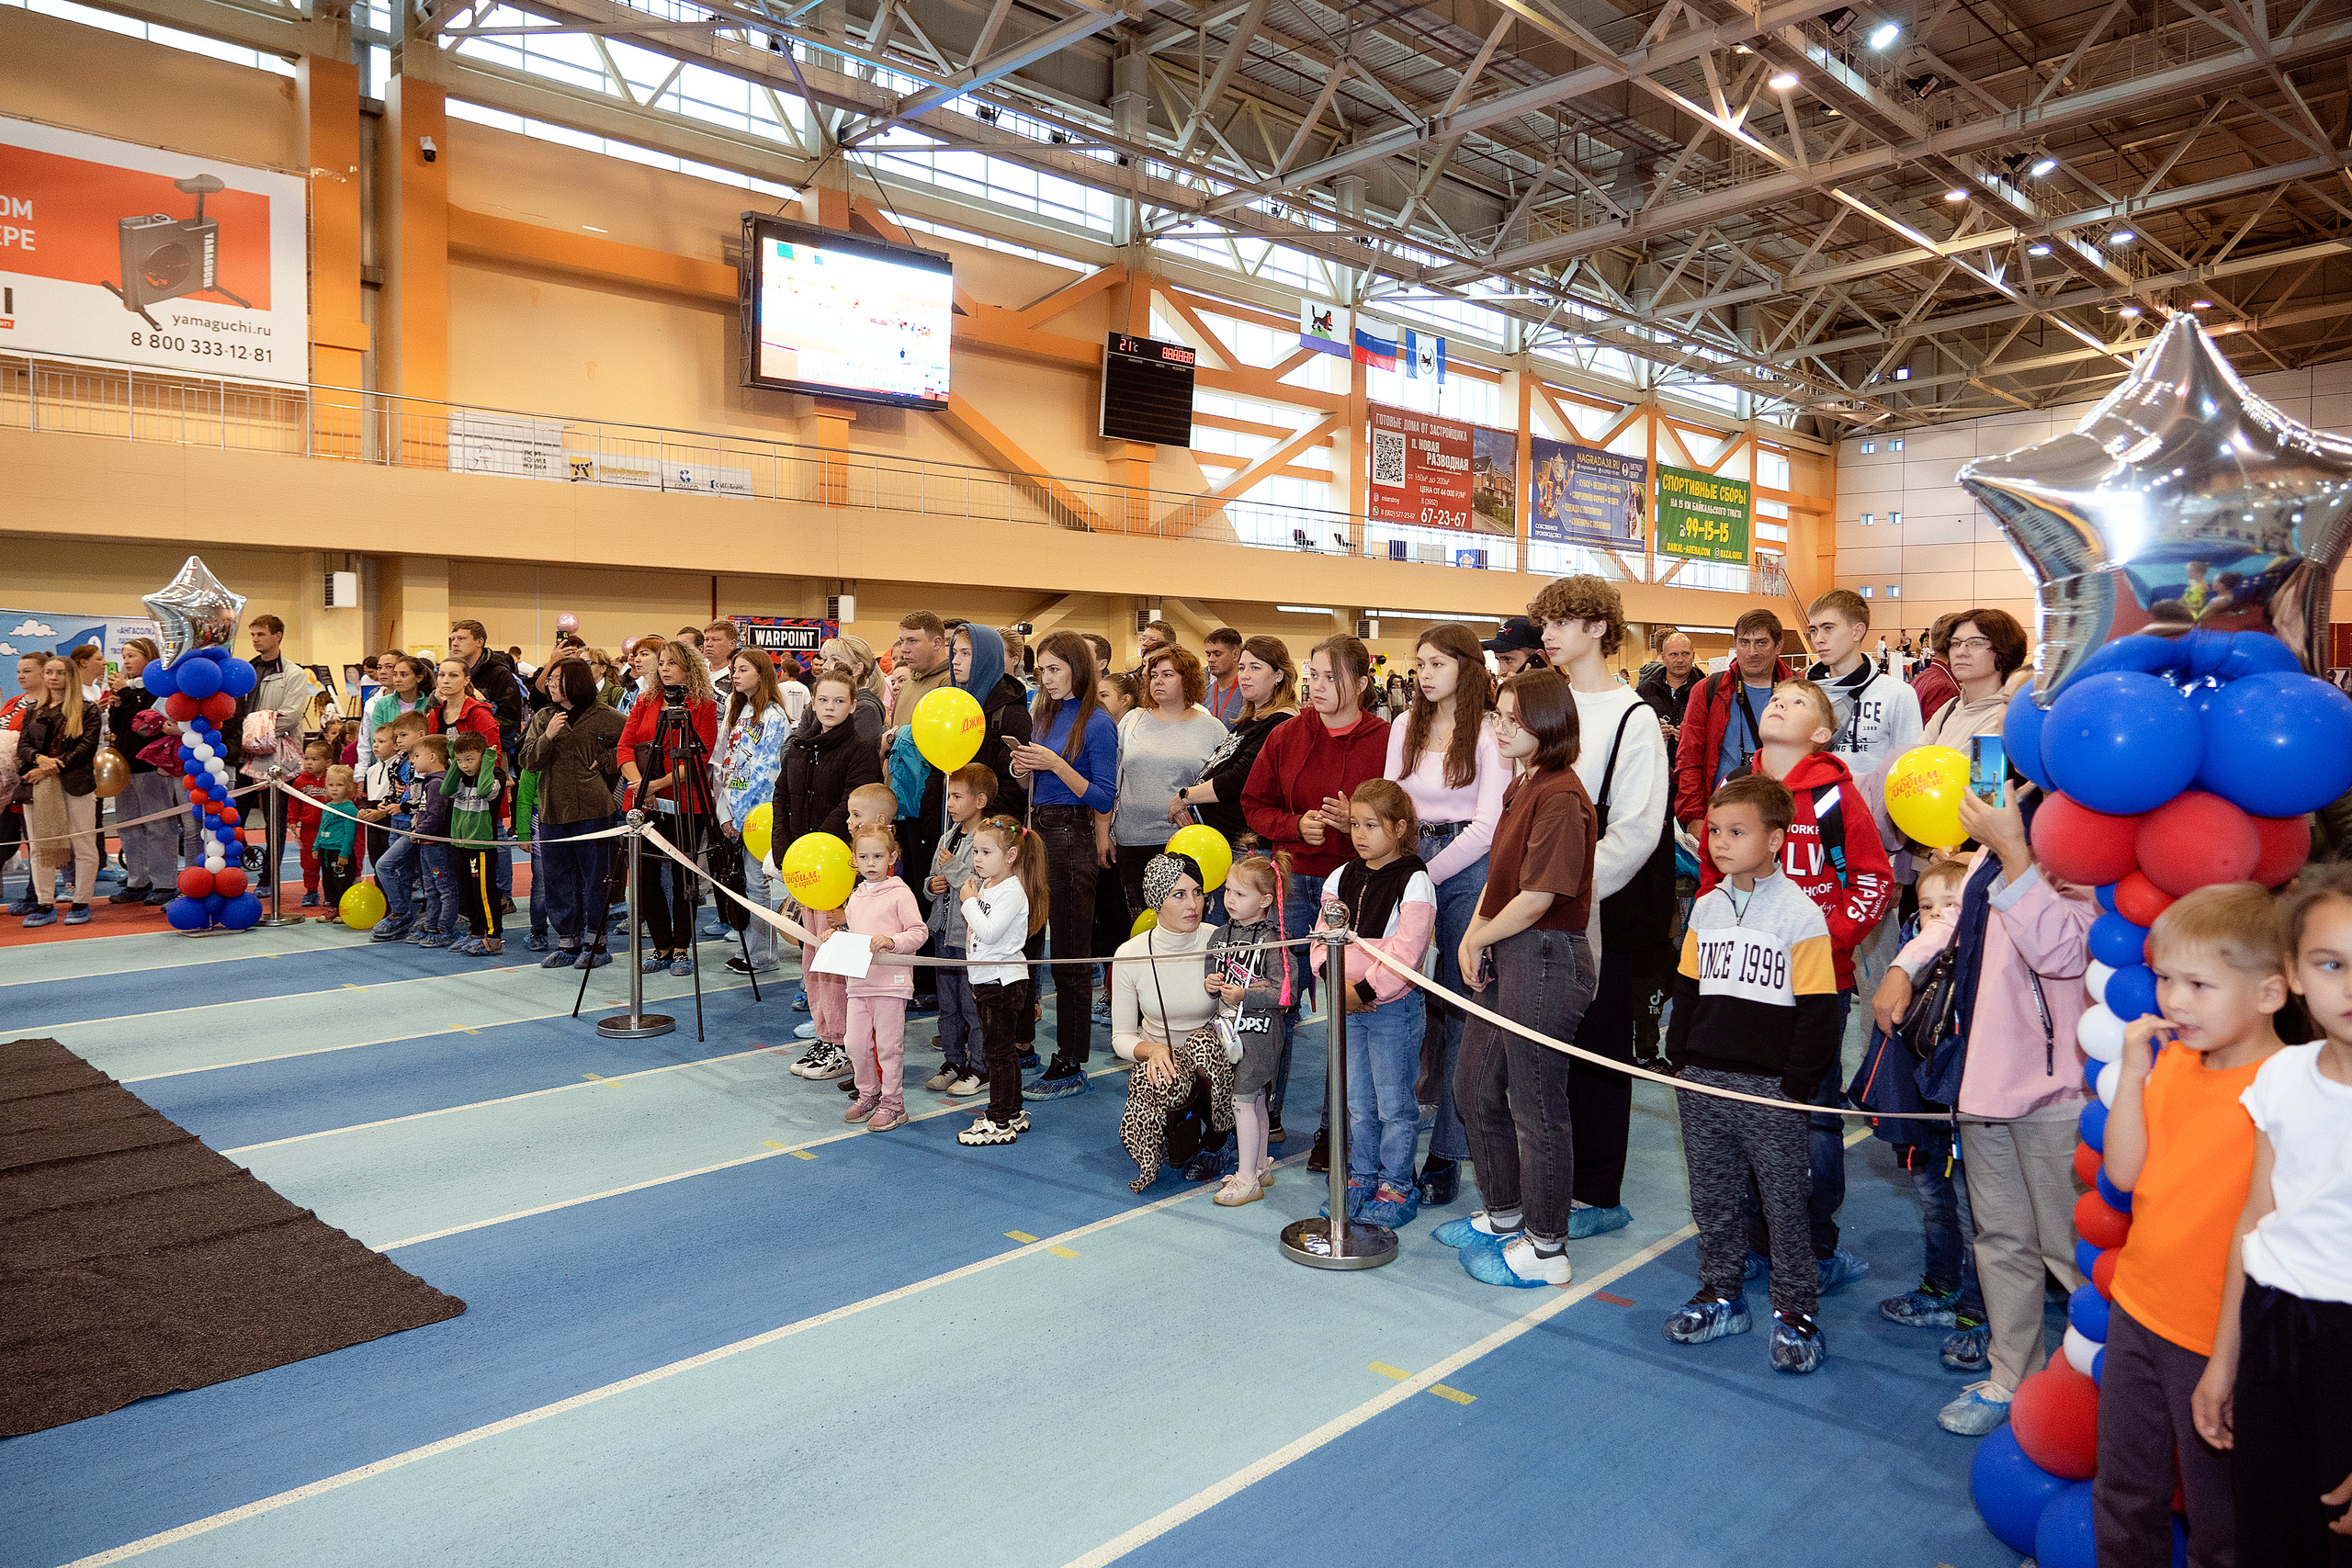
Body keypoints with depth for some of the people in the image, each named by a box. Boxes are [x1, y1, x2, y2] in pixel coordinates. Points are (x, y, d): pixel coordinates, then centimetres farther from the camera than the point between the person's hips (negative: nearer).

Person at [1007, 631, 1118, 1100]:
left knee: (1070, 955, -1)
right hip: (1037, 829, 7)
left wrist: (1056, 764, -18)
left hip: (1072, 837, -7)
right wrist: (1022, 768, -1)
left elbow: (1104, 799, -12)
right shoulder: (1042, 714, 12)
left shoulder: (1096, 723, -9)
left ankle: (1070, 1067, 8)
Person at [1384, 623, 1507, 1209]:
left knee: (1457, 1005, -1)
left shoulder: (1490, 731, -4)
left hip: (1466, 870, -4)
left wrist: (1424, 875, -10)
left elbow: (1487, 825, -8)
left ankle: (1447, 1153, 6)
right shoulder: (1404, 726, 13)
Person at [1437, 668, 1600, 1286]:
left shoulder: (1561, 797, -19)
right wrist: (1474, 932, 0)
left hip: (1545, 957, -10)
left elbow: (1538, 897, -22)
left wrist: (1479, 939, -8)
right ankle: (1504, 1215, 37)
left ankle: (1545, 1247, 18)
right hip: (1501, 956, 10)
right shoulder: (1520, 787, 12)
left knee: (1535, 1102, 2)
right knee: (1475, 1088, 19)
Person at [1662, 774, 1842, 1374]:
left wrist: (1797, 1082, -12)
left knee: (1784, 1200, 6)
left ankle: (1794, 1309, 20)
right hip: (1703, 1080, 5)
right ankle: (1720, 1294, 30)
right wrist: (1679, 1059, 10)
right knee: (1713, 1197, 14)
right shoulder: (1705, 908, 8)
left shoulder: (1801, 914, -10)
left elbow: (1817, 1008, -10)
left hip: (1770, 1087, -5)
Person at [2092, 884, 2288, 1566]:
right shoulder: (2174, 1058, 1)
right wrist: (2132, 1071, -10)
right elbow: (2124, 1173, -1)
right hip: (2137, 1308, 6)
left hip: (2219, 1340, -6)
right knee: (2124, 1493, 22)